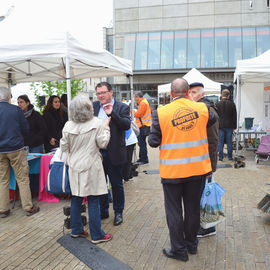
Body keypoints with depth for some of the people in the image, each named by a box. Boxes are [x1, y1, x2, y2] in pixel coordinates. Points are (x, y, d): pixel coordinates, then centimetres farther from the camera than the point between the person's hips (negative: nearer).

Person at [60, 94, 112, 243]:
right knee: (93, 201, 2)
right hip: (91, 167, -4)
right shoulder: (96, 123, -12)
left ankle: (76, 230, 28)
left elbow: (64, 148, 4)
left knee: (76, 199, 15)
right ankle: (96, 235, 12)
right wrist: (106, 127, 4)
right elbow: (103, 143, -6)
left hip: (74, 167, 4)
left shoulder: (68, 126, -2)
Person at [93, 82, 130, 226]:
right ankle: (103, 211, 33)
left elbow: (127, 125, -18)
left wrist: (111, 113, -28)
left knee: (116, 184, 8)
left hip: (113, 153, -4)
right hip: (97, 152, 4)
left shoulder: (122, 107, -5)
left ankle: (118, 212, 25)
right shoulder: (93, 106, 7)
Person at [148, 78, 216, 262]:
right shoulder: (202, 108, -5)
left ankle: (179, 249, 21)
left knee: (174, 211, 11)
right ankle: (191, 244, 35)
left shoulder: (161, 113, -12)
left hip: (172, 171, -3)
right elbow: (212, 120, 17)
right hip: (197, 169, 3)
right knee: (193, 208, 18)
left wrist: (151, 138, 13)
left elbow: (154, 142, -10)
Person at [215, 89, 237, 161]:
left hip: (220, 126, -1)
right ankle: (230, 157, 12)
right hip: (229, 126, 1)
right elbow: (234, 116, 5)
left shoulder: (217, 104, -3)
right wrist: (234, 126, 12)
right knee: (229, 142, 7)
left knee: (220, 142, 3)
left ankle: (220, 157, 4)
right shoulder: (232, 103, 0)